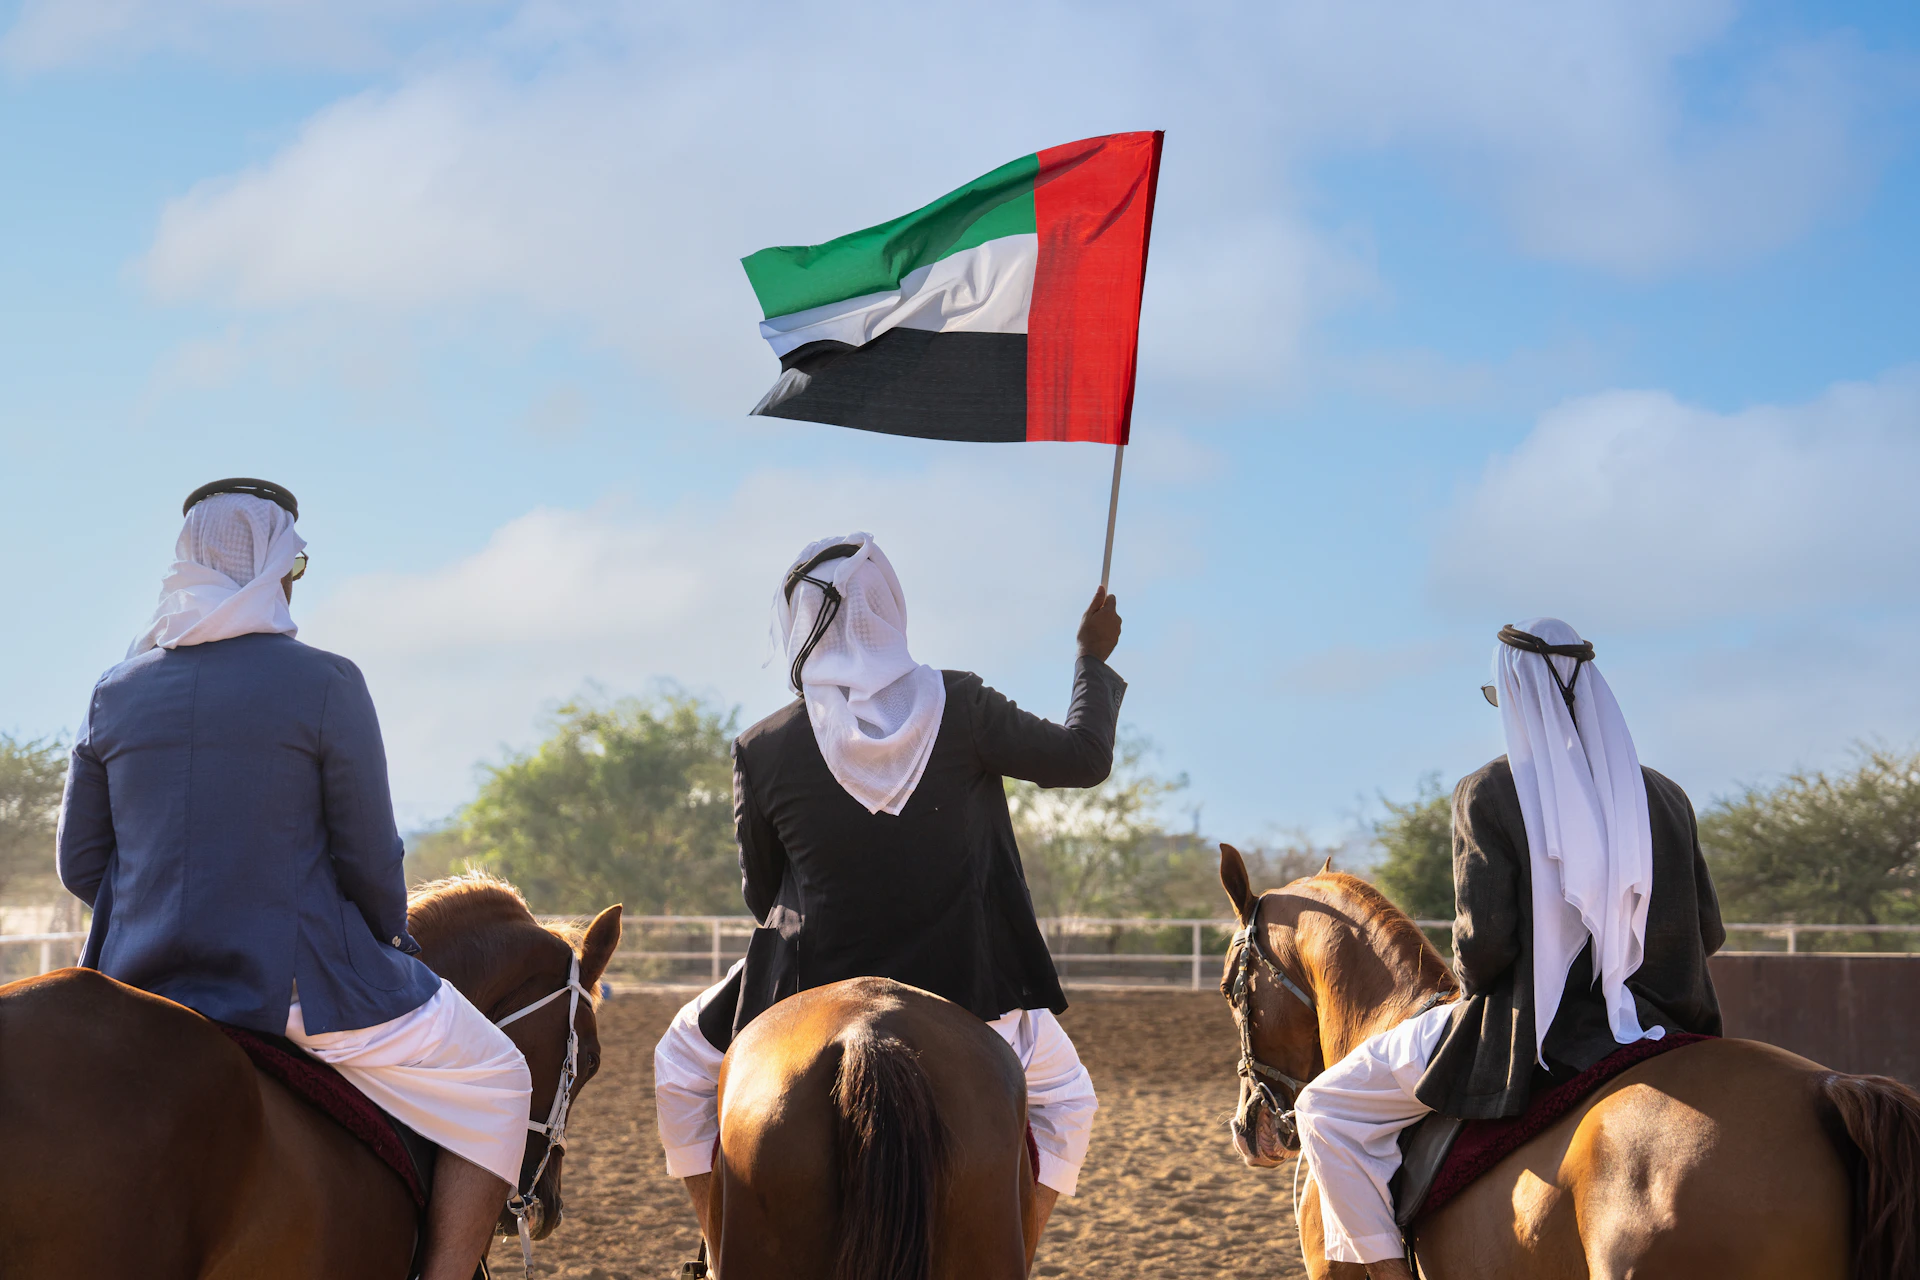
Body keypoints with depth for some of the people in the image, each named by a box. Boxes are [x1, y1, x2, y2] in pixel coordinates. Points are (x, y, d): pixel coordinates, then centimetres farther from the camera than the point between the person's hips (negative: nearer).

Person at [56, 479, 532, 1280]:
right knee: (495, 1080, 11)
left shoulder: (116, 694, 5)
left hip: (146, 982, 6)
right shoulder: (324, 684, -9)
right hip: (297, 983, -5)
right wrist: (389, 947, 12)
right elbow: (368, 861, -7)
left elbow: (80, 864, 9)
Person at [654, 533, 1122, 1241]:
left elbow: (760, 895, 2)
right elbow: (1084, 758, 2)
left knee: (684, 1060, 28)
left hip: (811, 990, 0)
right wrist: (1095, 659, 19)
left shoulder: (761, 751, -11)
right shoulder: (959, 707, -11)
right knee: (1064, 1092, 27)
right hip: (962, 987, 0)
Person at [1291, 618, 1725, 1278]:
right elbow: (1707, 932, 7)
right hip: (1646, 1023, 5)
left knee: (1325, 1110, 10)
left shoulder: (1487, 795, -10)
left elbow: (1484, 938, -15)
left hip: (1527, 1032, -5)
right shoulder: (1666, 798, 4)